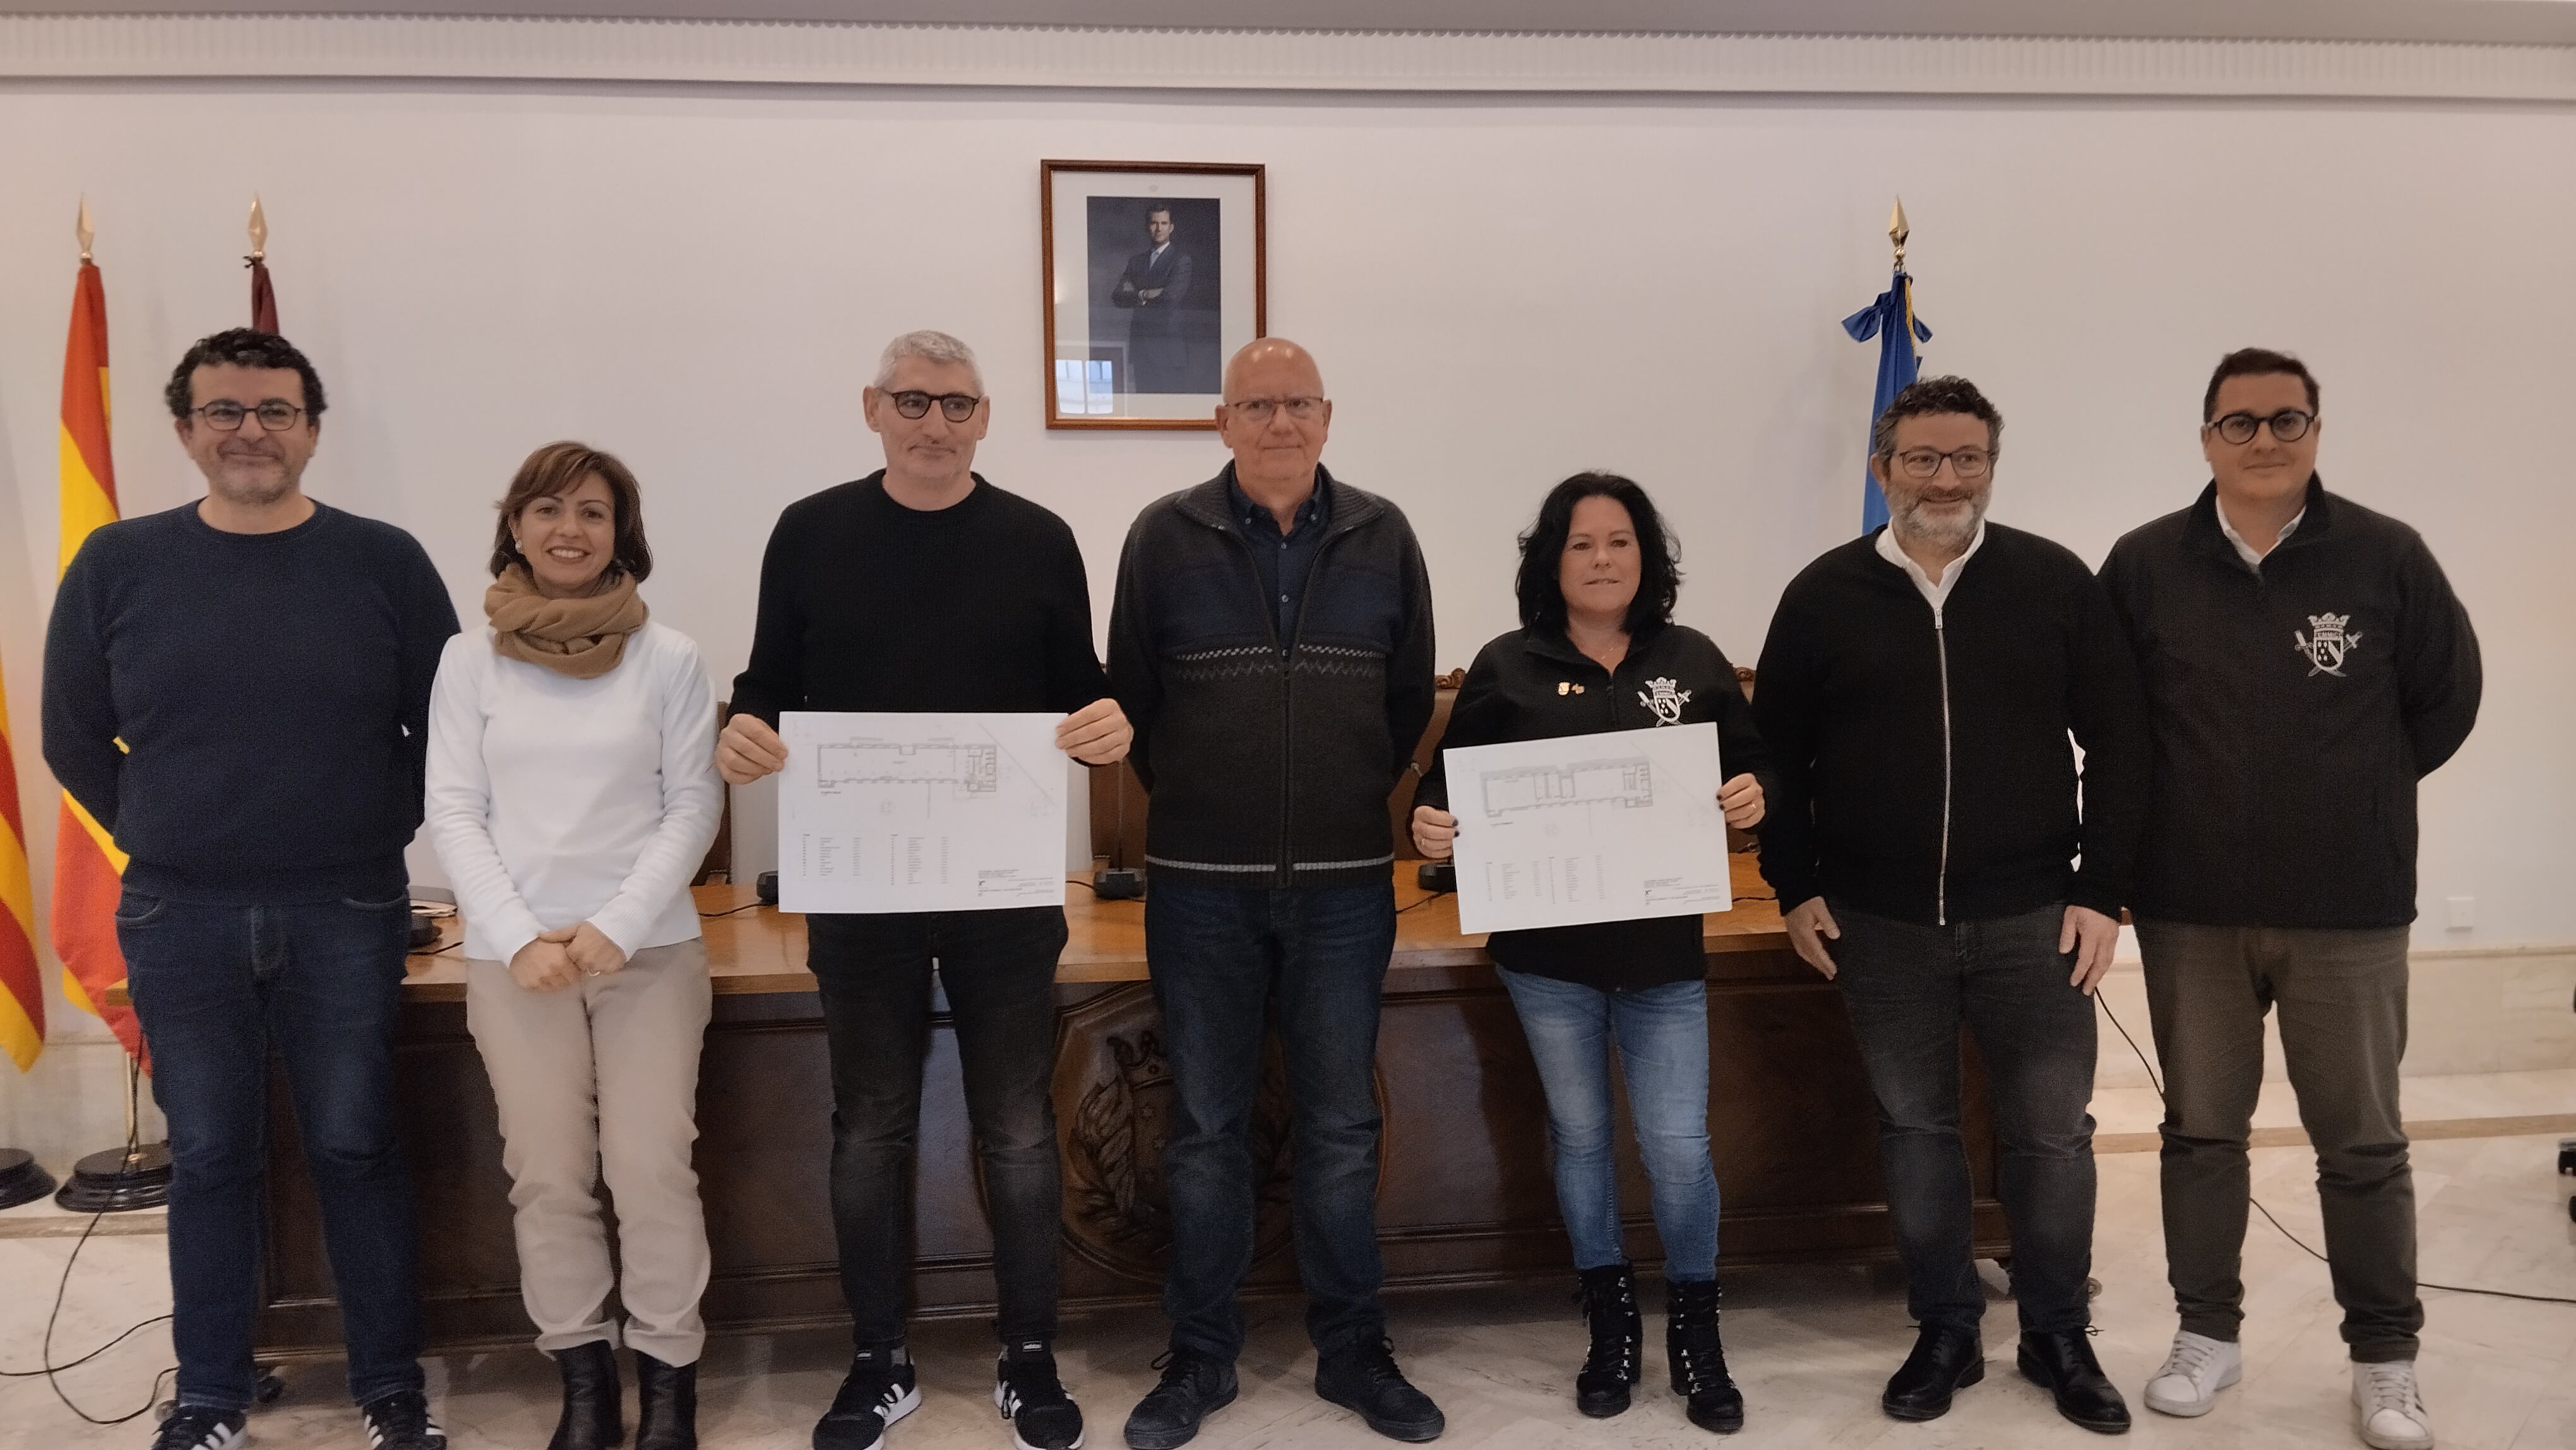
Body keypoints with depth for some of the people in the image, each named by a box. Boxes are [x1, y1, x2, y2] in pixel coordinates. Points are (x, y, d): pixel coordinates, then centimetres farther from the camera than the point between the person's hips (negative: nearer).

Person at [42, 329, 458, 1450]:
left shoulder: (383, 561, -3)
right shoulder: (117, 565, 0)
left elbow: (445, 729, 3)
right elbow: (73, 739, 8)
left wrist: (381, 832, 0)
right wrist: (167, 843, 5)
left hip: (347, 915, -1)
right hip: (179, 919, 1)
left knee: (356, 1151, 7)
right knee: (209, 1161, 11)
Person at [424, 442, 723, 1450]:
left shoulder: (669, 659, -1)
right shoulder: (471, 659, 3)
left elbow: (693, 808, -1)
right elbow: (453, 812, 0)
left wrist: (618, 927, -12)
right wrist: (521, 938, -11)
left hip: (650, 948, -1)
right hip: (514, 952, 1)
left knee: (653, 1170, -2)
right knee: (548, 1178, 5)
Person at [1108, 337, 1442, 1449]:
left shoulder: (1382, 538, 4)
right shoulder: (1165, 537, 0)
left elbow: (1411, 699, 10)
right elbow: (1130, 697, 6)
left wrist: (1355, 806, 10)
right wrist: (1194, 806, 9)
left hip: (1344, 885, 1)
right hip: (1201, 887, -1)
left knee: (1342, 1128, 9)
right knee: (1206, 1128, 8)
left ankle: (1354, 1351, 24)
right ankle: (1200, 1356, 22)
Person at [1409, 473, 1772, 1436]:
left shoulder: (1693, 661, 4)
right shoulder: (1505, 667, 0)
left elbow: (1751, 769, 9)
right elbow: (1450, 780, 0)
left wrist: (1753, 797, -13)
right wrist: (1431, 825, -21)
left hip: (1664, 947, 0)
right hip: (1546, 947, 0)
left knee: (1679, 1147, 0)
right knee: (1579, 1133, 13)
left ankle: (1696, 1336, 23)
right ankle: (1611, 1327, 31)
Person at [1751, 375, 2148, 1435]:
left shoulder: (2056, 583, 0)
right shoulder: (1825, 595, 1)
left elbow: (2116, 746, 2)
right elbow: (1777, 753, 7)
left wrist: (2102, 893, -3)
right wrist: (1796, 888, 2)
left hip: (2031, 919, 0)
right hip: (1882, 927, 1)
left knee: (2051, 1132, 6)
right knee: (1914, 1128, 11)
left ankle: (2058, 1337, 26)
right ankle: (1944, 1333, 27)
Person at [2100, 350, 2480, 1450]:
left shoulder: (2386, 556, -5)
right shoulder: (2145, 565, -2)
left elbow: (2447, 699, 5)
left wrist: (2360, 794, 8)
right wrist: (2175, 809, 6)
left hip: (2348, 908, -1)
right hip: (2190, 907, 1)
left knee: (2362, 1145, 9)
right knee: (2200, 1130, 13)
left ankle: (2385, 1357, 24)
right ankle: (2207, 1333, 27)